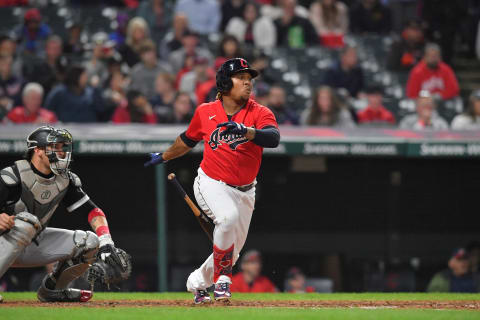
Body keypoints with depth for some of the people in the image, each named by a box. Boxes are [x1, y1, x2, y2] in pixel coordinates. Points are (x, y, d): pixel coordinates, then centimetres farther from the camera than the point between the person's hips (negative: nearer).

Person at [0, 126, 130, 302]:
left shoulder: (65, 180, -1)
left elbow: (92, 211, -1)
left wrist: (106, 242, -18)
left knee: (90, 242, -6)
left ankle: (51, 289, 11)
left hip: (35, 244, 6)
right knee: (27, 221, -38)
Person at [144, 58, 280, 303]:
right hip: (211, 184, -2)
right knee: (228, 217, -33)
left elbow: (273, 138, -29)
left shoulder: (260, 113, -8)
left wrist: (244, 131, -46)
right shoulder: (205, 112, -2)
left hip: (244, 191, 2)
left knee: (232, 250, 11)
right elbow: (188, 140, 18)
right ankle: (222, 279, -19)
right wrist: (163, 157, 32)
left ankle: (198, 282, 38)